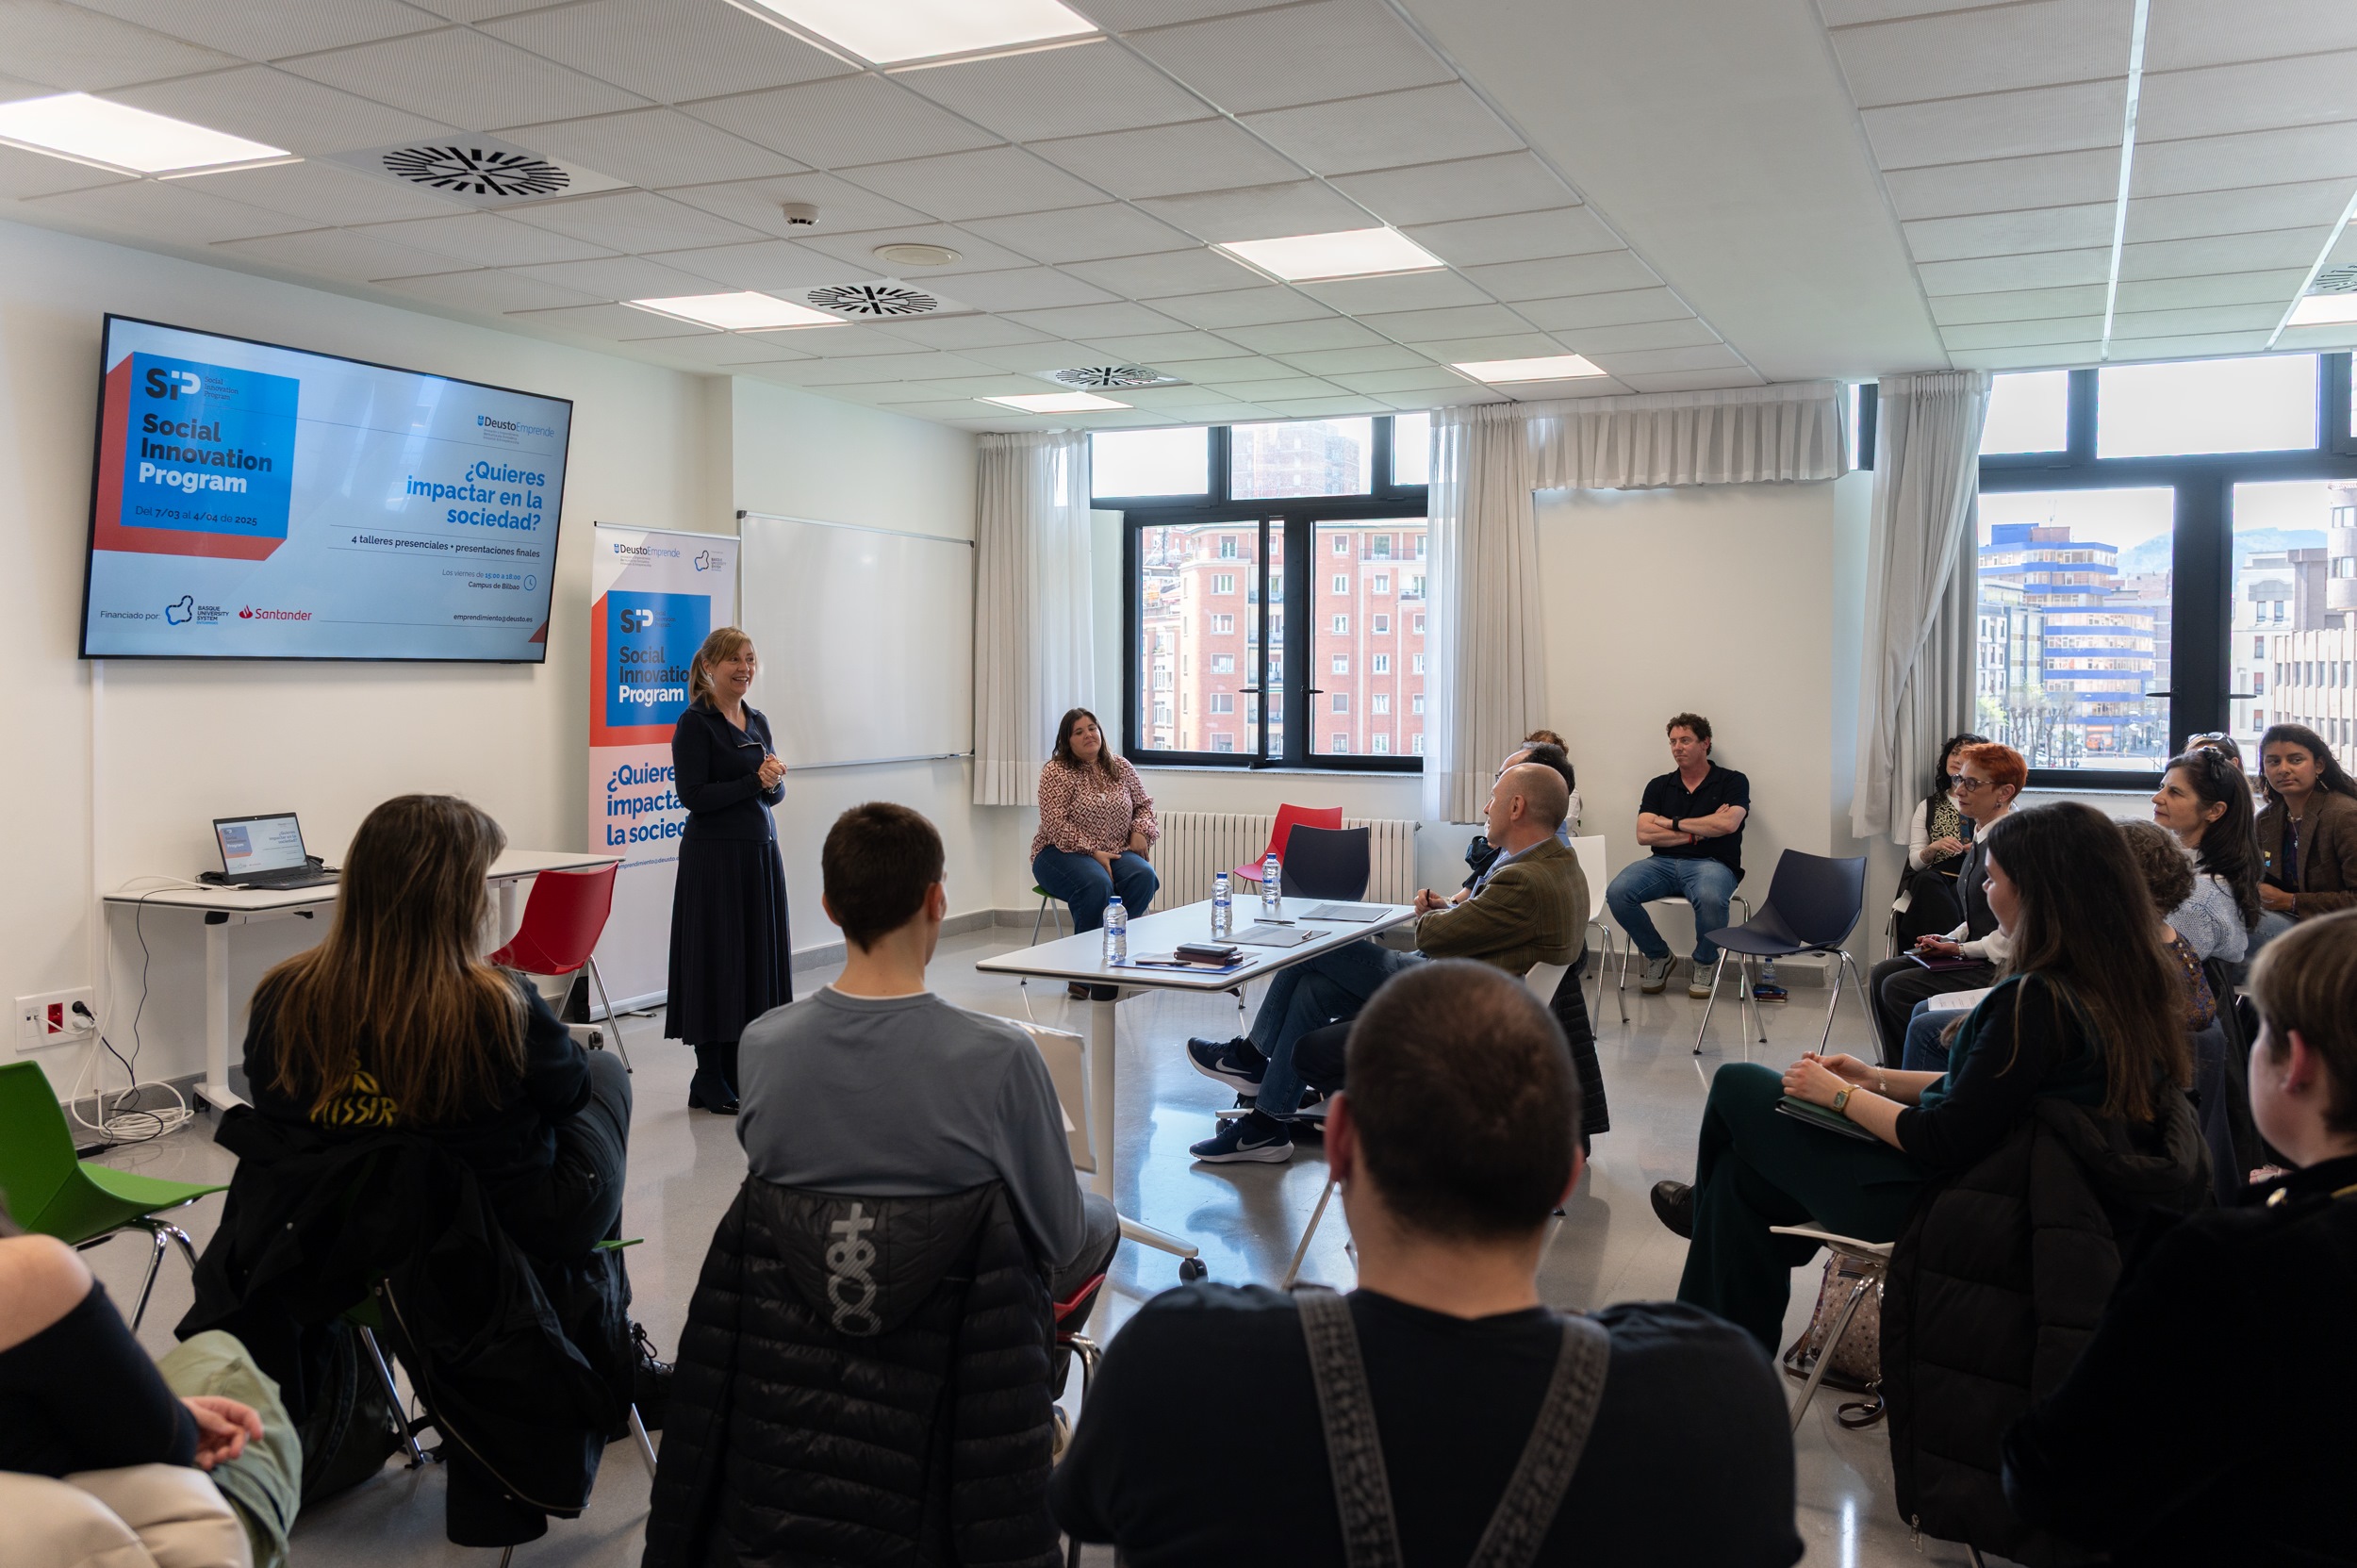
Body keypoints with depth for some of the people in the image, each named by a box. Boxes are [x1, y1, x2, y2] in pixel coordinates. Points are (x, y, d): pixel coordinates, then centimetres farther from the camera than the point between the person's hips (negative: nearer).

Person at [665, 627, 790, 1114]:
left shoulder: (758, 721, 12)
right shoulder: (695, 723, -9)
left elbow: (776, 790, 12)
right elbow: (693, 795, -16)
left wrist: (773, 782, -10)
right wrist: (754, 782, -19)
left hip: (761, 853, 7)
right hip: (714, 856, -7)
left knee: (758, 958, 10)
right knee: (717, 961, -1)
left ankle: (743, 1074, 21)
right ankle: (710, 1084, 9)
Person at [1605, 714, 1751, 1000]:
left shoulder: (1732, 782, 7)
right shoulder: (1659, 786, 16)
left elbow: (1727, 824, -12)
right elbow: (1643, 834, 3)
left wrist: (1672, 823, -3)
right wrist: (1698, 832, -4)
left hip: (1711, 863, -3)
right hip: (1663, 863, 3)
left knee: (1710, 898, -40)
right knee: (1617, 893, -26)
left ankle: (1704, 964, -6)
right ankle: (1658, 957, 1)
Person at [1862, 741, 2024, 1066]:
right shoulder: (1982, 837, 12)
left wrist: (1961, 948, -15)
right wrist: (1950, 939, 5)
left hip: (2000, 966, -10)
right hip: (1975, 955, 10)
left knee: (1898, 989, -18)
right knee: (1881, 975, 2)